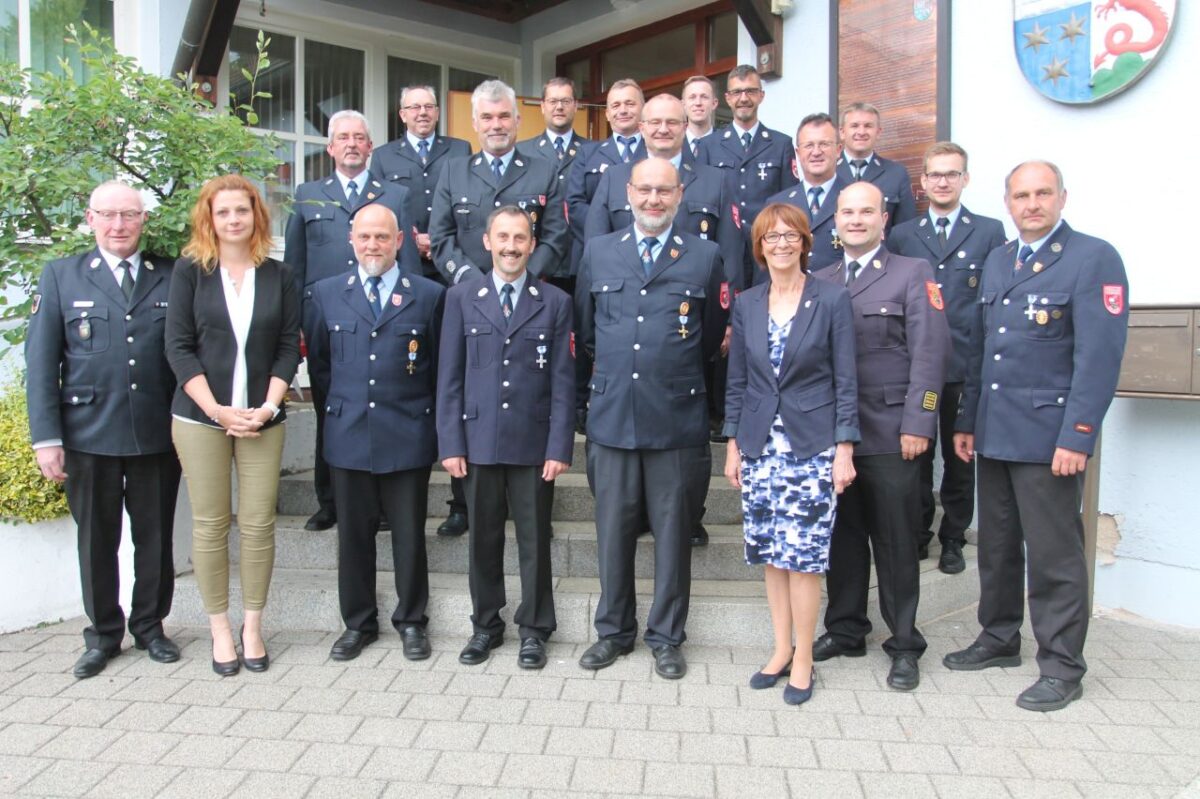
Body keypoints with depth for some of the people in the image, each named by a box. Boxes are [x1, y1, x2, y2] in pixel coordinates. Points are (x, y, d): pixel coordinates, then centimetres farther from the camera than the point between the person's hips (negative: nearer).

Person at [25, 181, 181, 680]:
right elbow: (41, 363, 1)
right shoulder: (61, 277, 5)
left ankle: (149, 625, 28)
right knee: (96, 540, 11)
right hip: (89, 435, 0)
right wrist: (46, 437, -5)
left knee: (155, 536, 11)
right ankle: (103, 634, 27)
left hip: (158, 433, 0)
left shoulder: (170, 278, 5)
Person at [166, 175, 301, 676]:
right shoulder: (190, 271, 2)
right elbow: (178, 345, -2)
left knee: (259, 524, 1)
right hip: (201, 417, -1)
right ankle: (220, 630, 18)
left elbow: (290, 347, 4)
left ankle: (252, 627, 17)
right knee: (210, 524, 4)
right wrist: (218, 409, -11)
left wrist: (268, 407, -8)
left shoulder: (278, 276, 6)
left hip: (262, 418, 1)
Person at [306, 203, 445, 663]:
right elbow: (319, 361, 15)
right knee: (353, 535, 10)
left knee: (409, 535, 7)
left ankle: (411, 621, 23)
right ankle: (358, 623, 26)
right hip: (348, 436, 2)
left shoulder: (429, 294, 1)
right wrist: (342, 402, 9)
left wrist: (419, 407, 5)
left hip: (407, 437, -2)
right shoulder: (327, 293, 8)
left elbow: (440, 365, 7)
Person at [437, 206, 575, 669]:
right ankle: (486, 626, 26)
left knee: (534, 540, 7)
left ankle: (534, 630, 21)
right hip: (478, 441, 1)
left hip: (533, 444, -1)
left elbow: (562, 381, 1)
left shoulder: (555, 303, 5)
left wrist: (560, 446, -6)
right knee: (483, 539, 10)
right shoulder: (461, 298, 7)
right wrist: (450, 443, -2)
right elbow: (449, 376, 5)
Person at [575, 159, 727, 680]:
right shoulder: (598, 252, 9)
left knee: (673, 532, 7)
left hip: (677, 419, -1)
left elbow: (713, 337, 11)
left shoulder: (704, 257, 4)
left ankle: (666, 638, 22)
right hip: (612, 415, 2)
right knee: (613, 529, 9)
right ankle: (614, 631, 26)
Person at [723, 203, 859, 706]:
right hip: (760, 446, 4)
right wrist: (733, 446, 8)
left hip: (812, 446, -3)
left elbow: (845, 381, -3)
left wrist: (844, 449, -7)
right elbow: (737, 382, 11)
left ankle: (803, 659, 12)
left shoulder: (832, 300, -2)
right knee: (770, 554, 9)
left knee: (804, 555, -4)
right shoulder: (746, 305, 8)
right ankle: (781, 650, 24)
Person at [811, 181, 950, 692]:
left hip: (890, 433, -4)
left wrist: (917, 423, -13)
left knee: (895, 542, 4)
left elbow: (930, 353, -6)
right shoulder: (821, 282, 13)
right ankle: (845, 630, 27)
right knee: (842, 535, 12)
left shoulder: (912, 274, 2)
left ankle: (904, 645, 17)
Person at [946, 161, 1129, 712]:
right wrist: (967, 421, 15)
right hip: (994, 433, 7)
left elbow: (1099, 356, -14)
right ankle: (999, 639, 32)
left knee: (1053, 554, 1)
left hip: (1048, 435, -6)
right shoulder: (997, 261, 15)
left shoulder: (1094, 259, -7)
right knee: (996, 545, 16)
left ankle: (1062, 667, 15)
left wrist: (1076, 437, -19)